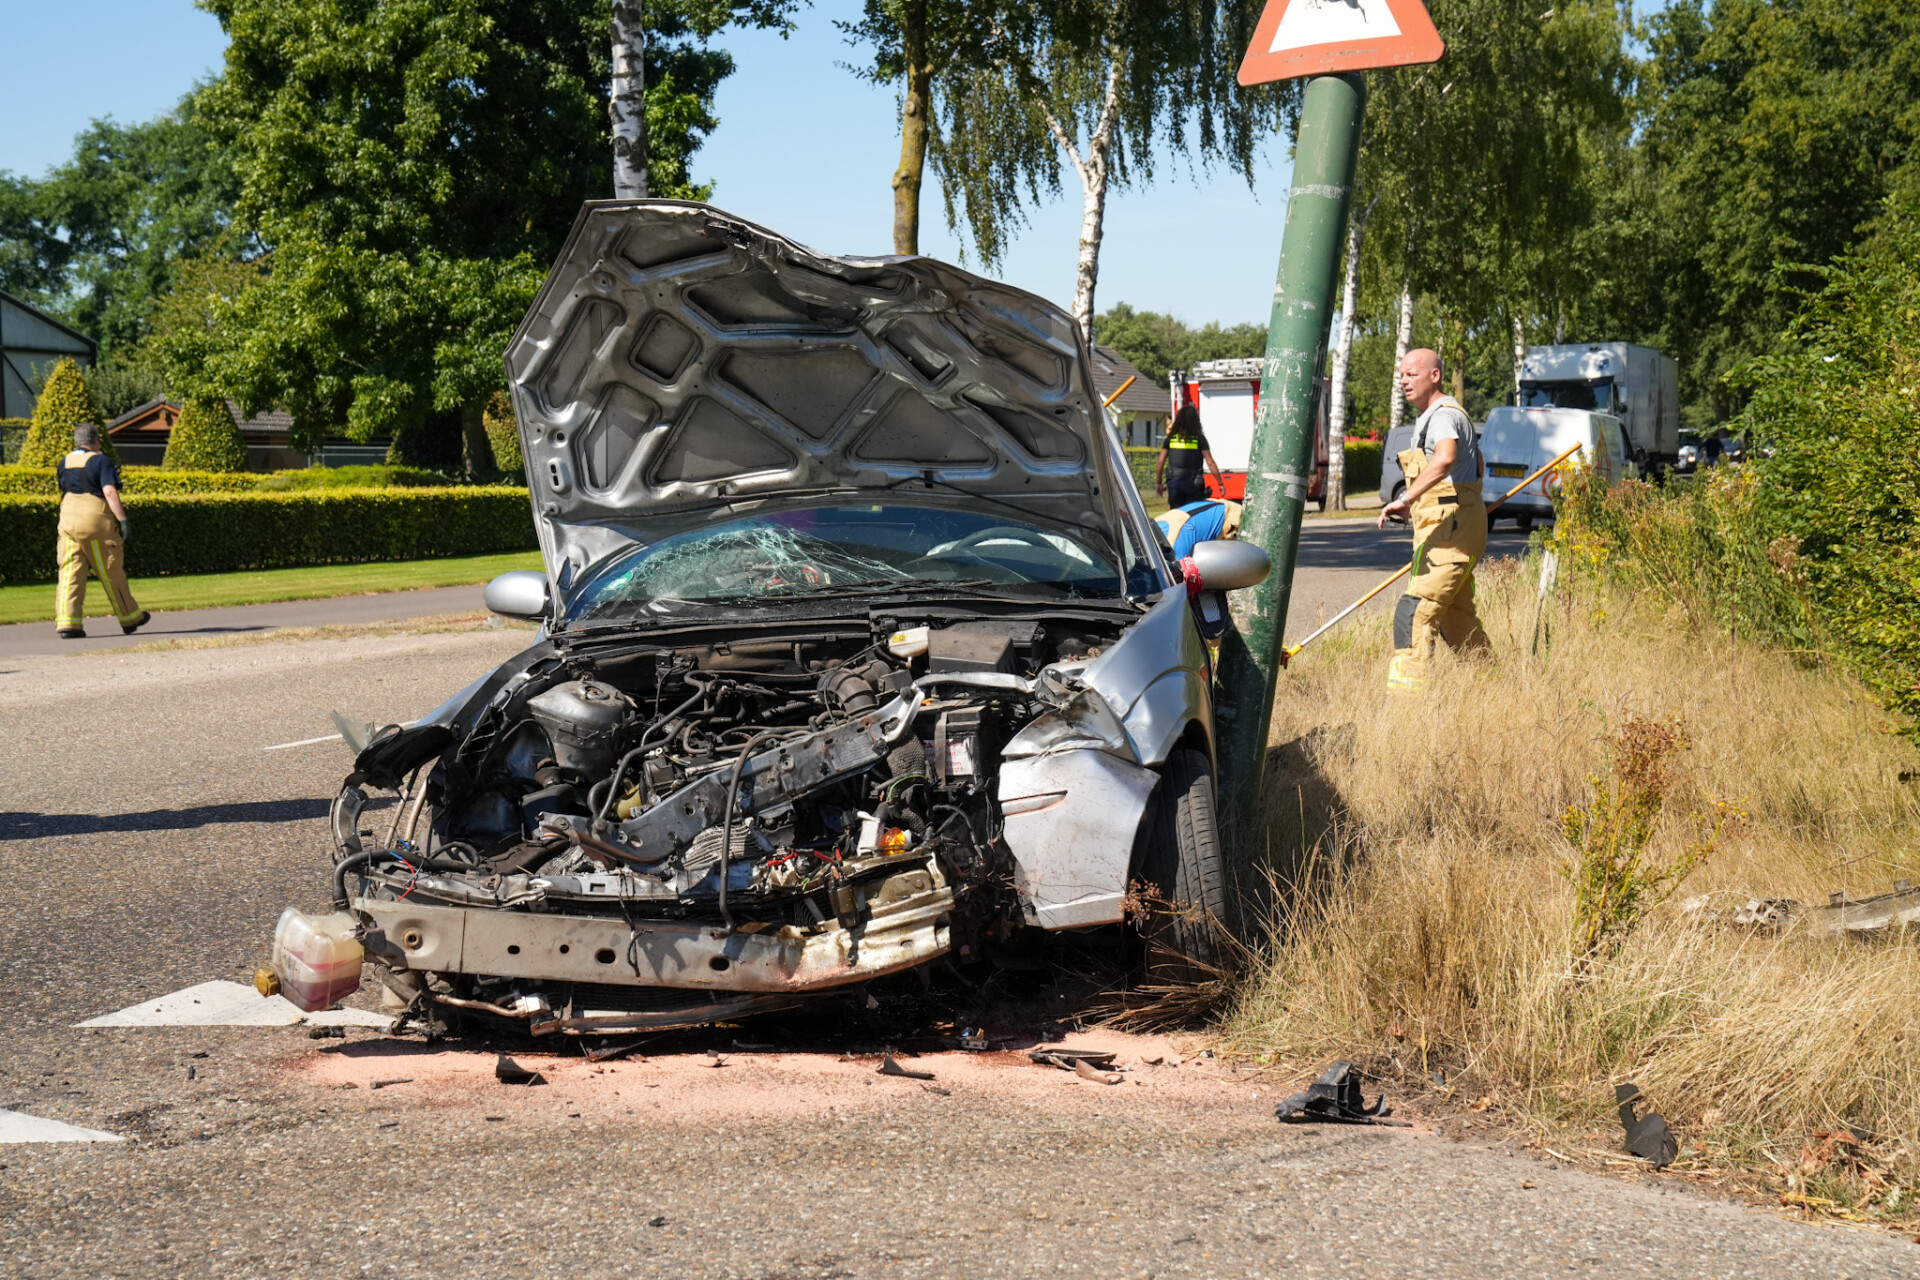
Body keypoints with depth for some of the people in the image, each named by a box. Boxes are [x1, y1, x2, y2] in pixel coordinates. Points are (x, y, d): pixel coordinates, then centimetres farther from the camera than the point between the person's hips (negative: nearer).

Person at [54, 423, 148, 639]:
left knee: (70, 572, 1)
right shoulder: (100, 461, -6)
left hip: (68, 519, 5)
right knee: (111, 572, 7)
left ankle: (67, 622, -11)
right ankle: (130, 618, 21)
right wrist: (122, 519, -19)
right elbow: (109, 491, -17)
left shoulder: (64, 463, 12)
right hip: (96, 520, -5)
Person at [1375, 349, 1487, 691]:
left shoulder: (1444, 414, -12)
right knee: (1457, 618, 17)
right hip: (1441, 531, 11)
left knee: (1414, 612, -18)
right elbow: (1478, 468, 33)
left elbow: (1445, 458, -36)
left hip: (1451, 528, -11)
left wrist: (1407, 499, -42)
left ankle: (1404, 691, -23)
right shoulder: (1430, 417, 21)